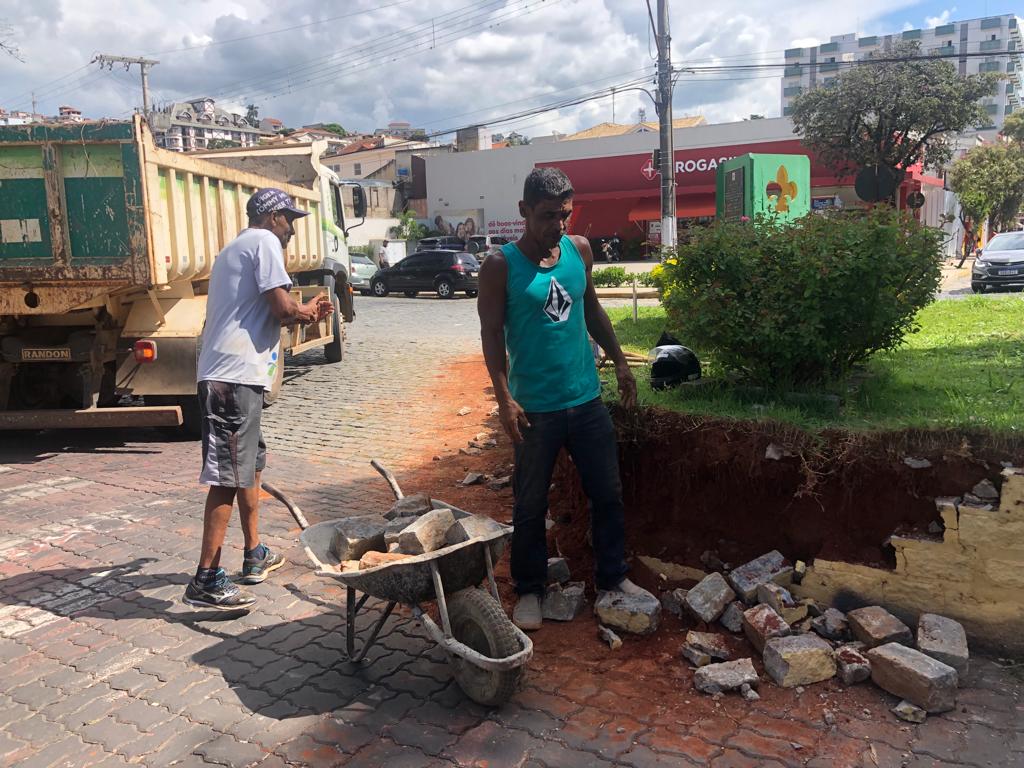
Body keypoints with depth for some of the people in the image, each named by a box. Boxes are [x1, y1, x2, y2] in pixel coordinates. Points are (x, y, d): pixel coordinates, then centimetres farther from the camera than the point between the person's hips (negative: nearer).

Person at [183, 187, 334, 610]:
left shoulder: (236, 247, 26)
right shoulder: (264, 241, -4)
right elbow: (281, 307, -14)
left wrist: (303, 311, 22)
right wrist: (306, 311, 7)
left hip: (233, 374, 11)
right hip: (235, 376, -11)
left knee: (250, 465, 19)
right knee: (228, 476, -9)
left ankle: (255, 555, 30)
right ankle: (206, 580, -6)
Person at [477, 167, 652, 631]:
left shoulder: (580, 250, 4)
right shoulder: (501, 266, -10)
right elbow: (492, 336, -10)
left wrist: (619, 361, 16)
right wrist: (504, 398, -17)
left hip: (586, 398, 5)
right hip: (535, 407, -4)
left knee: (608, 493, 14)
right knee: (531, 505, 8)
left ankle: (613, 576, 32)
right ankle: (529, 589, 25)